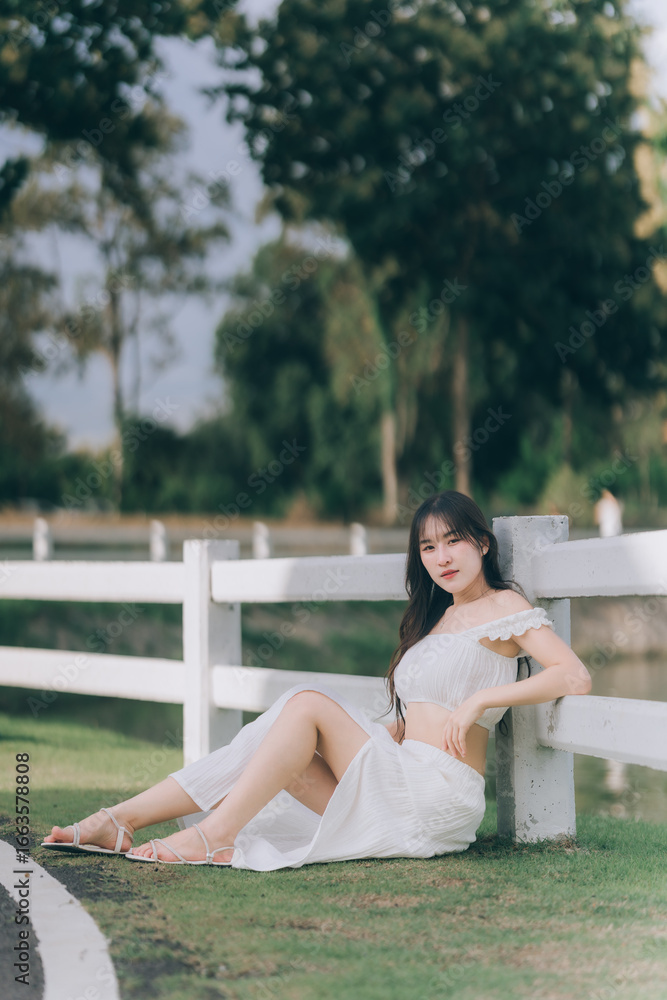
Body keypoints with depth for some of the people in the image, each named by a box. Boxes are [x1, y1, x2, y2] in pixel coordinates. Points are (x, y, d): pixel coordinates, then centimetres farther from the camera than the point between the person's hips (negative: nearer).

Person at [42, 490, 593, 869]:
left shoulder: (503, 607, 0)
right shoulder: (439, 616, 23)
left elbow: (575, 677, -15)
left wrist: (480, 699, -16)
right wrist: (390, 731, 5)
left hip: (440, 795, -7)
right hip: (399, 780, 7)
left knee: (308, 704, -18)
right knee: (275, 743, -10)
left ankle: (213, 835, -25)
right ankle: (120, 821, -15)